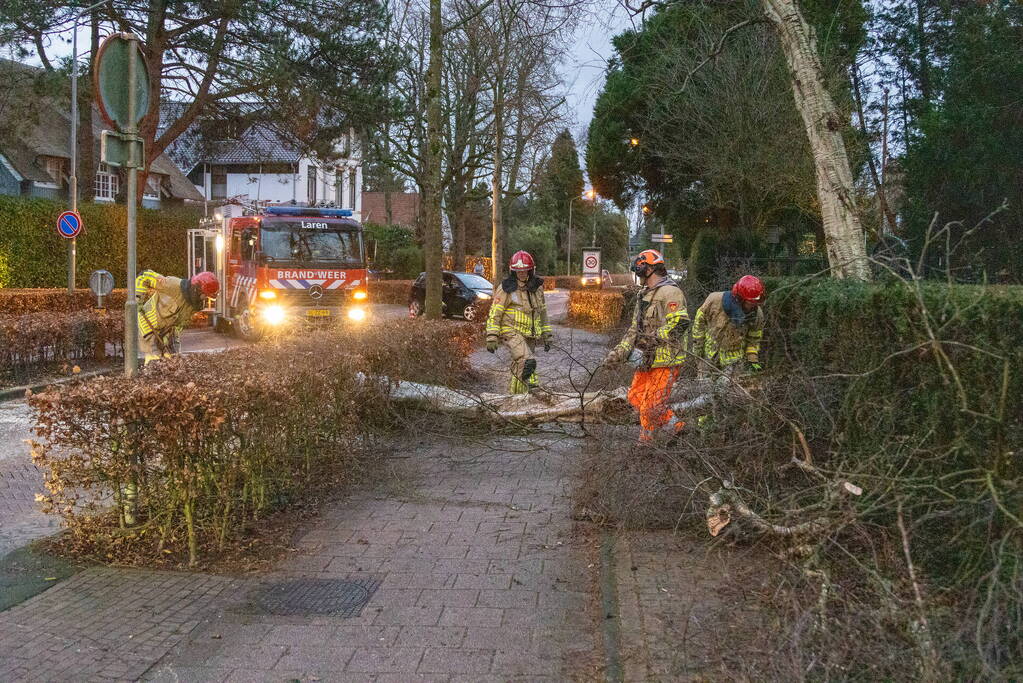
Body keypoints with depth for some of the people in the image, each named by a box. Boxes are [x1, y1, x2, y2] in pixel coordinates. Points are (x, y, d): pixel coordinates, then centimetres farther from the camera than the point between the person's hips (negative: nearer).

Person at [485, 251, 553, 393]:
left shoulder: (537, 288, 11)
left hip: (530, 335, 5)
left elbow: (542, 312, 22)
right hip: (512, 332, -5)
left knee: (519, 369, 9)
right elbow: (494, 313, -5)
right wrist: (491, 337, -11)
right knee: (528, 362, -30)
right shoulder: (506, 288, -5)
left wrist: (546, 336, 20)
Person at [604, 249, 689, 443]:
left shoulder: (670, 293, -13)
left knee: (650, 405, -6)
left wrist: (653, 338, -21)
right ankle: (675, 425, 21)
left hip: (666, 360, -10)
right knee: (635, 396, 13)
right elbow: (635, 329, 20)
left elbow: (680, 323, -25)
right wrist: (619, 352, 12)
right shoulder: (644, 295, 18)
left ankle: (645, 443, 10)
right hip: (647, 359, 10)